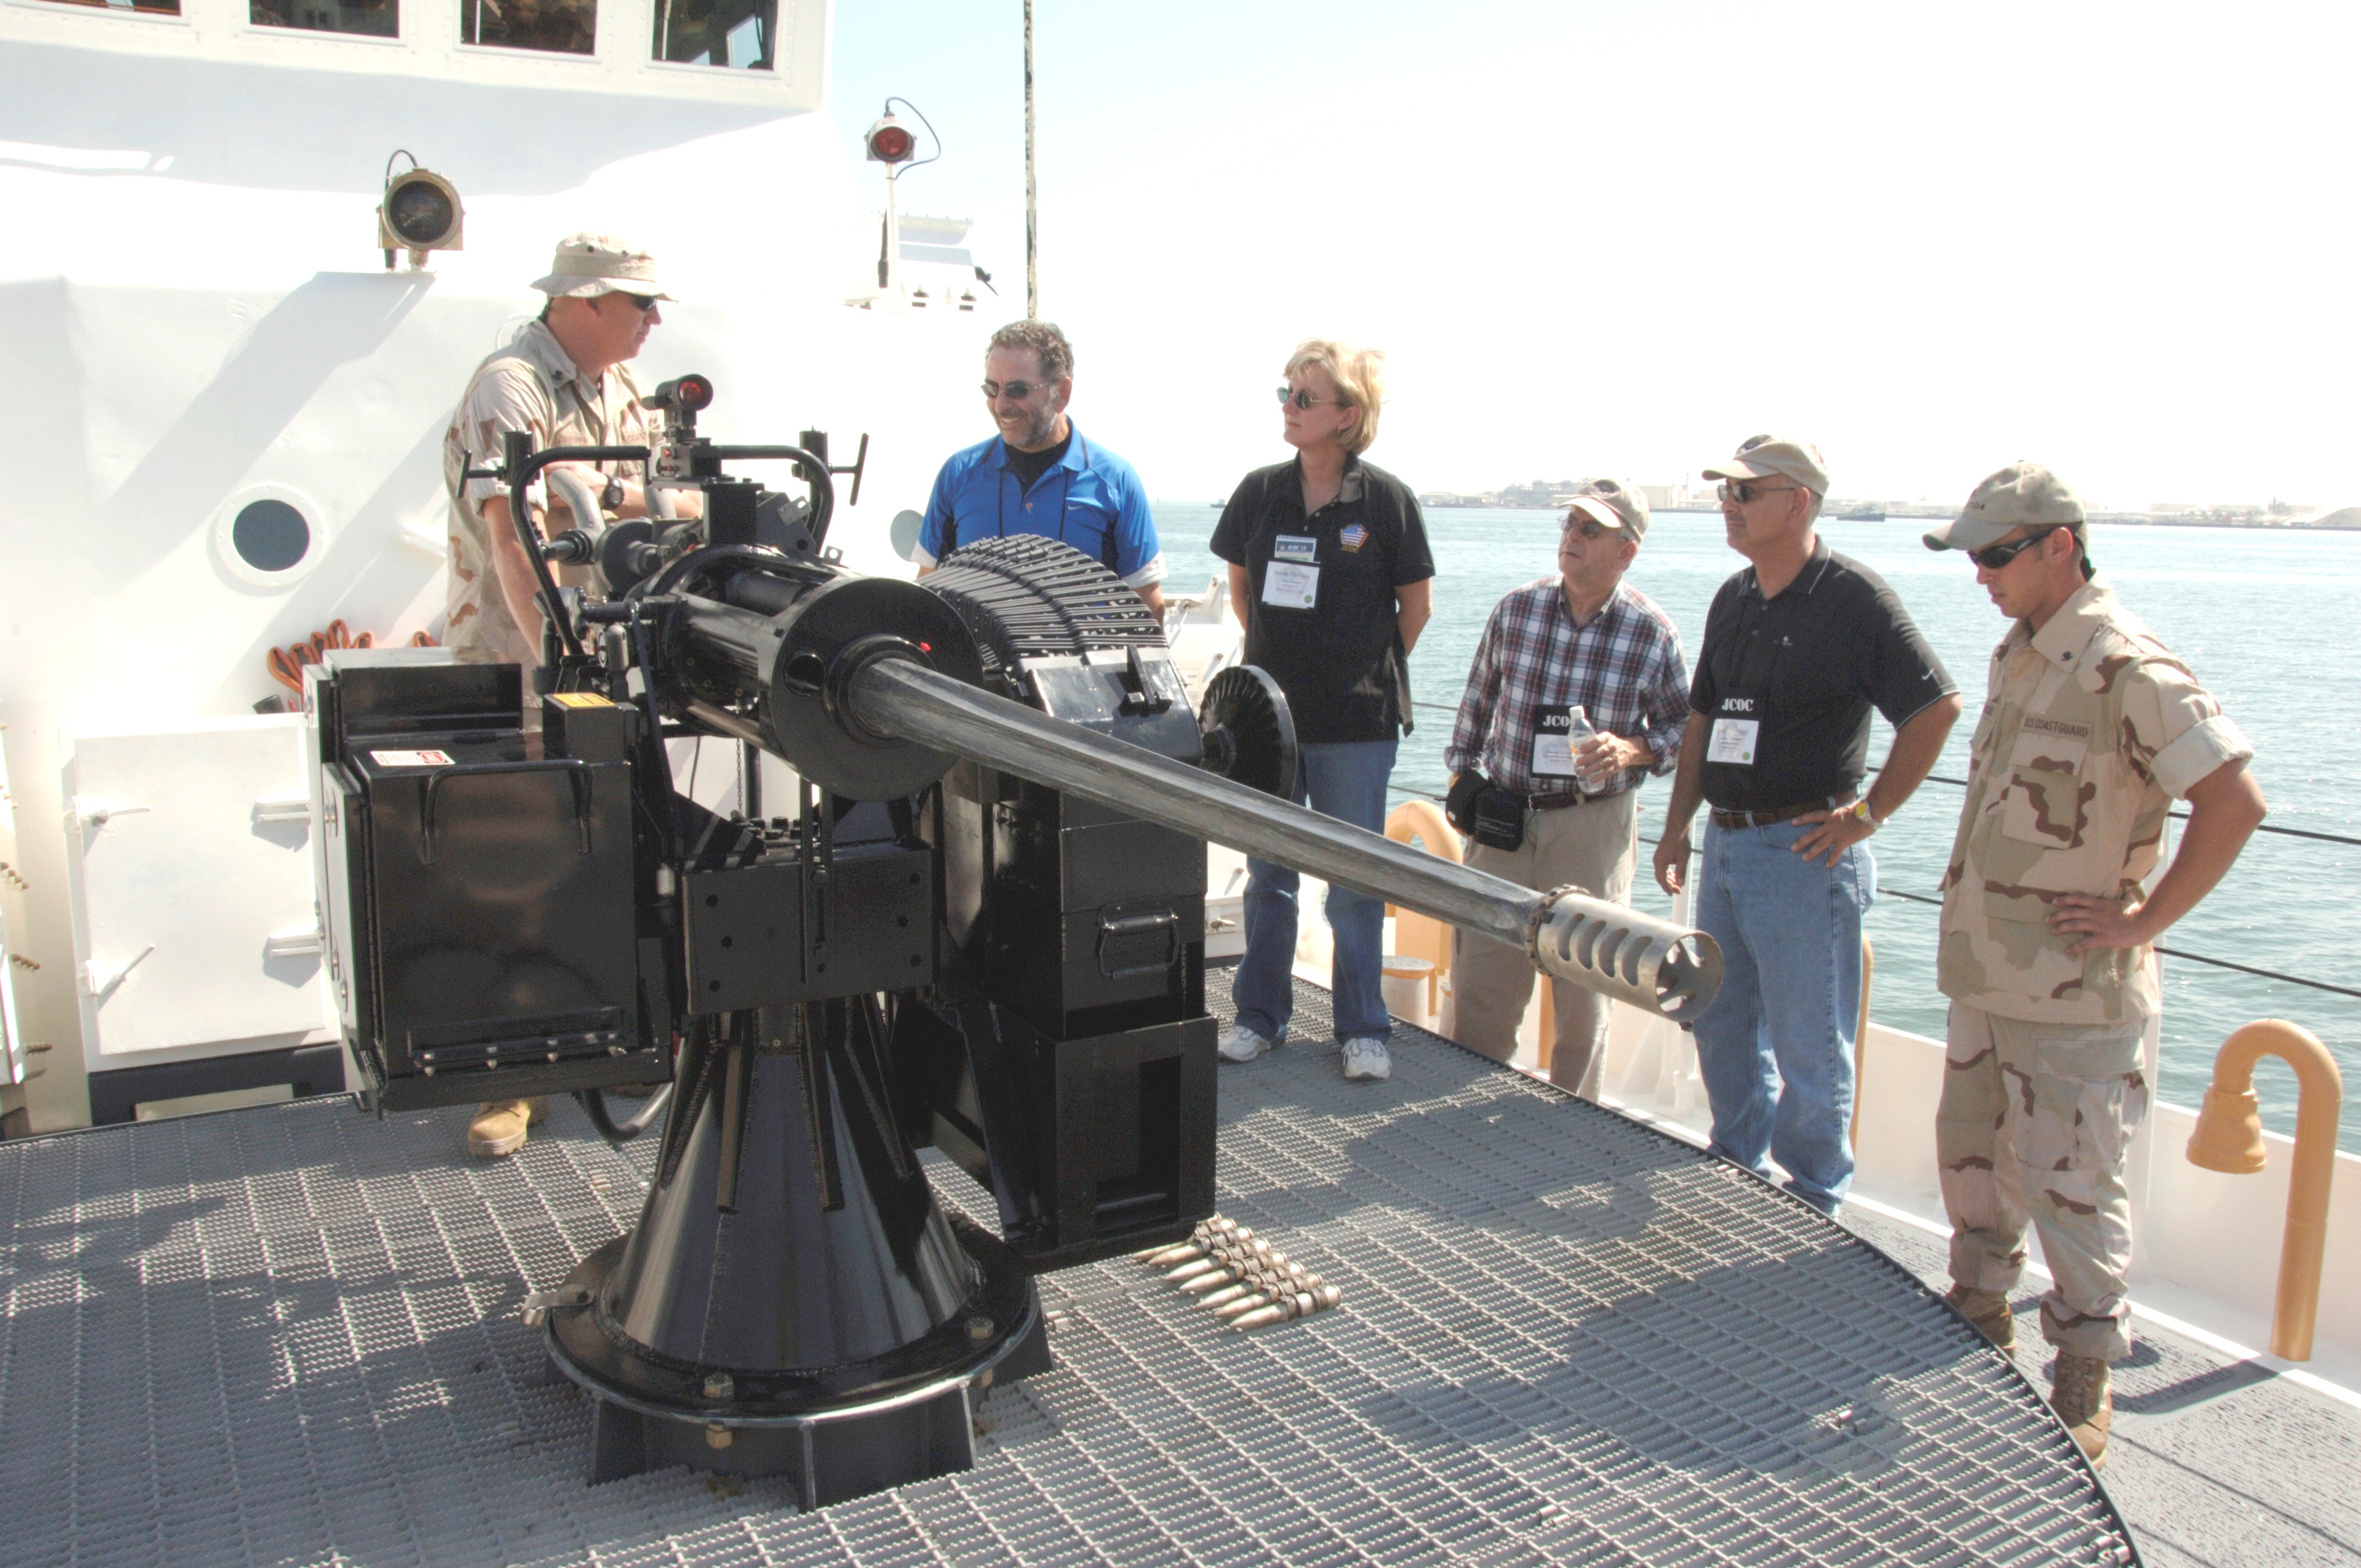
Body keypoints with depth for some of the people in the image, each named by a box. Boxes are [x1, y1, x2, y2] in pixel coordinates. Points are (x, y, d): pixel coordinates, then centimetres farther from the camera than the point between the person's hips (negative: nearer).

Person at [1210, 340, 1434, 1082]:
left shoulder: (1387, 500, -7)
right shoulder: (1260, 492, 3)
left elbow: (1416, 605, 2)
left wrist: (1372, 671, 8)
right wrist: (1281, 658, 13)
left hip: (1355, 722, -3)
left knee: (1355, 880, 5)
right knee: (1267, 872, 12)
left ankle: (1362, 1028, 18)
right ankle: (1260, 1013, 26)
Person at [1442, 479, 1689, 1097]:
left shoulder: (1653, 634, -5)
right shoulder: (1516, 610, 2)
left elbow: (1681, 730, 3)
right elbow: (1478, 700, 14)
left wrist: (1630, 751, -16)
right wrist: (1460, 771, 12)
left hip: (1594, 826, -2)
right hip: (1503, 817, 2)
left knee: (1583, 999, 9)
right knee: (1479, 986, 5)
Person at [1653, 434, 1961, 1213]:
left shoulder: (1853, 597, -11)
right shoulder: (1733, 599, 11)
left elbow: (1935, 708, -12)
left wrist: (1867, 813, -12)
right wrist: (1678, 824, 13)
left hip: (1805, 850, -8)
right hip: (1725, 843, 8)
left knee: (1809, 1046, 3)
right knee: (1722, 1027, 17)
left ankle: (1811, 1203, 19)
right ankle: (1737, 1173, 35)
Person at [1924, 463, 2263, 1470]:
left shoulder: (2125, 669, -18)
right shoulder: (2017, 654, 11)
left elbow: (2233, 800, -23)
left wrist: (2145, 920, -18)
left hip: (2070, 991, -9)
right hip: (1985, 972, 9)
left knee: (2069, 1188, 1)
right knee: (1971, 1156, 19)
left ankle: (2083, 1386, 17)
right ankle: (1980, 1319, 38)